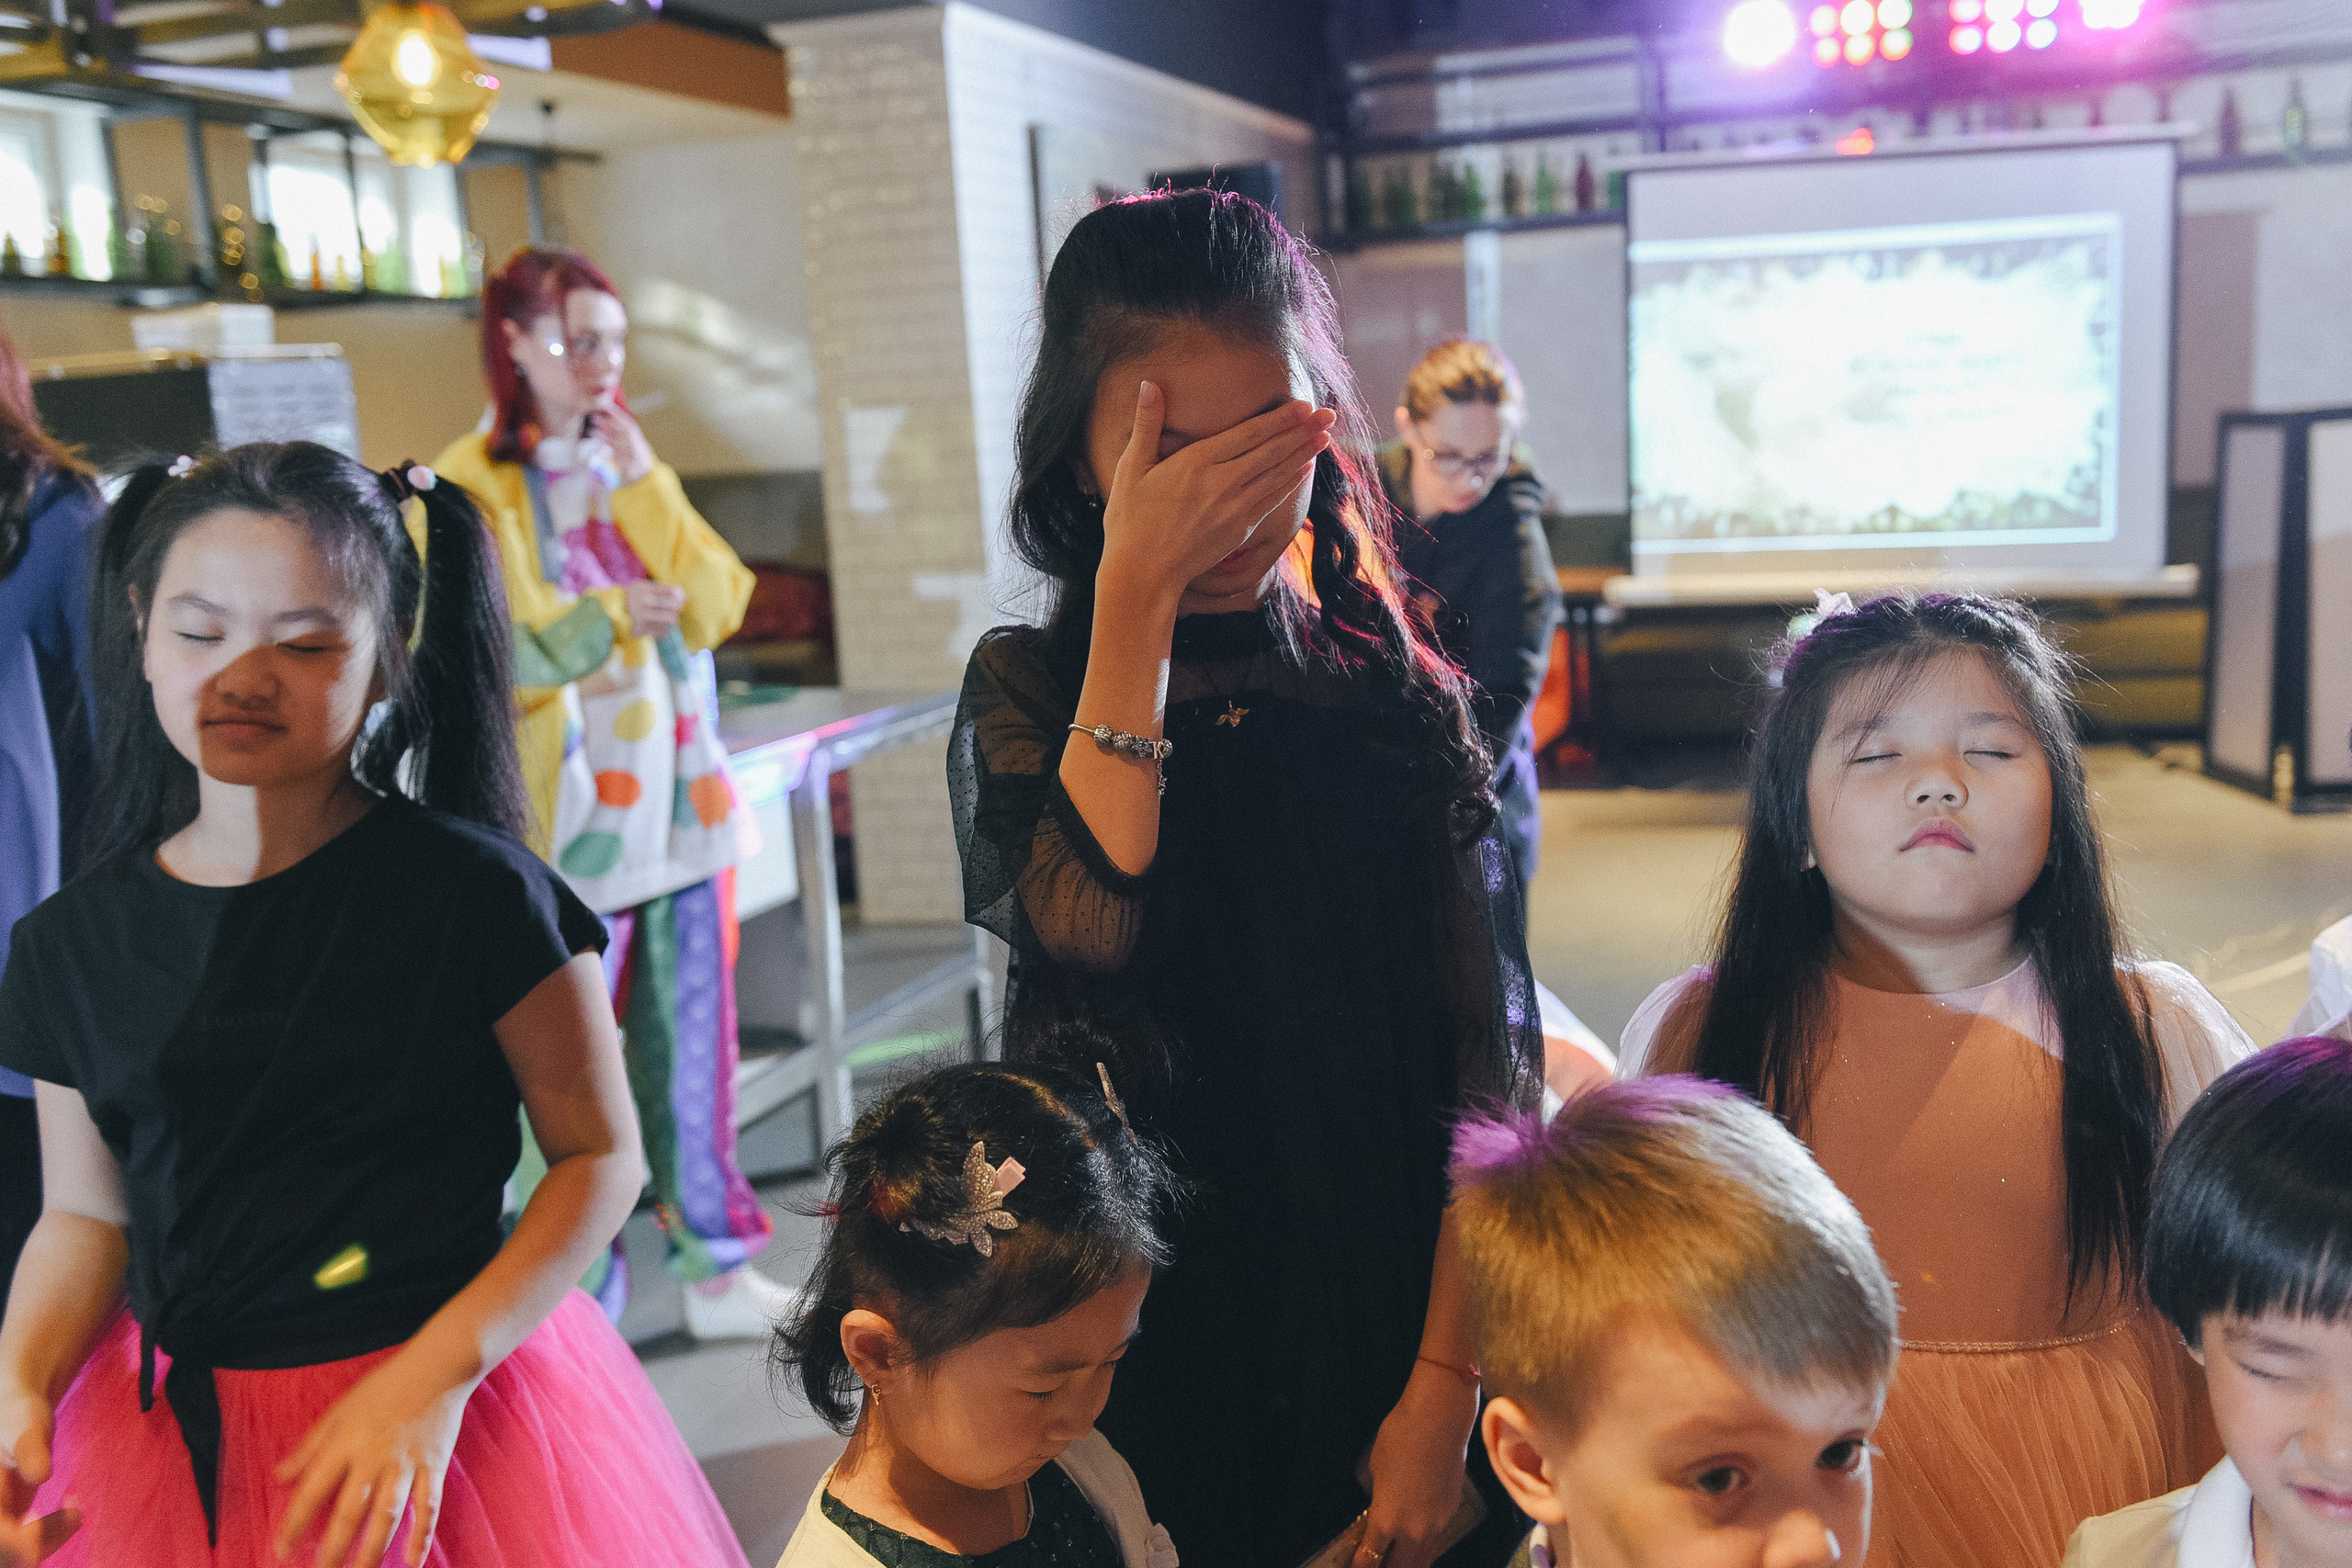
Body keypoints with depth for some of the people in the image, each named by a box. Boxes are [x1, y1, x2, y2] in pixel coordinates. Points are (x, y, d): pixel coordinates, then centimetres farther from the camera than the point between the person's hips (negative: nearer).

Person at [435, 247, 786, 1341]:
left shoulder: (631, 466, 14)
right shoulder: (470, 489, -4)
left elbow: (716, 606, 2)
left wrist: (642, 489, -6)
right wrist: (605, 616, -14)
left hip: (680, 797, 6)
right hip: (572, 816, -5)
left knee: (693, 1039, 10)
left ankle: (715, 1268, 22)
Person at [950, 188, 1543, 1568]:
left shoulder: (1406, 700, -4)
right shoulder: (1028, 691, -5)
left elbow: (1491, 1062, -5)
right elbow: (1088, 930, -25)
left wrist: (1446, 1385, -10)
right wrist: (1137, 594, -22)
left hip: (1395, 1324, 1)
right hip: (1139, 1338, -1)